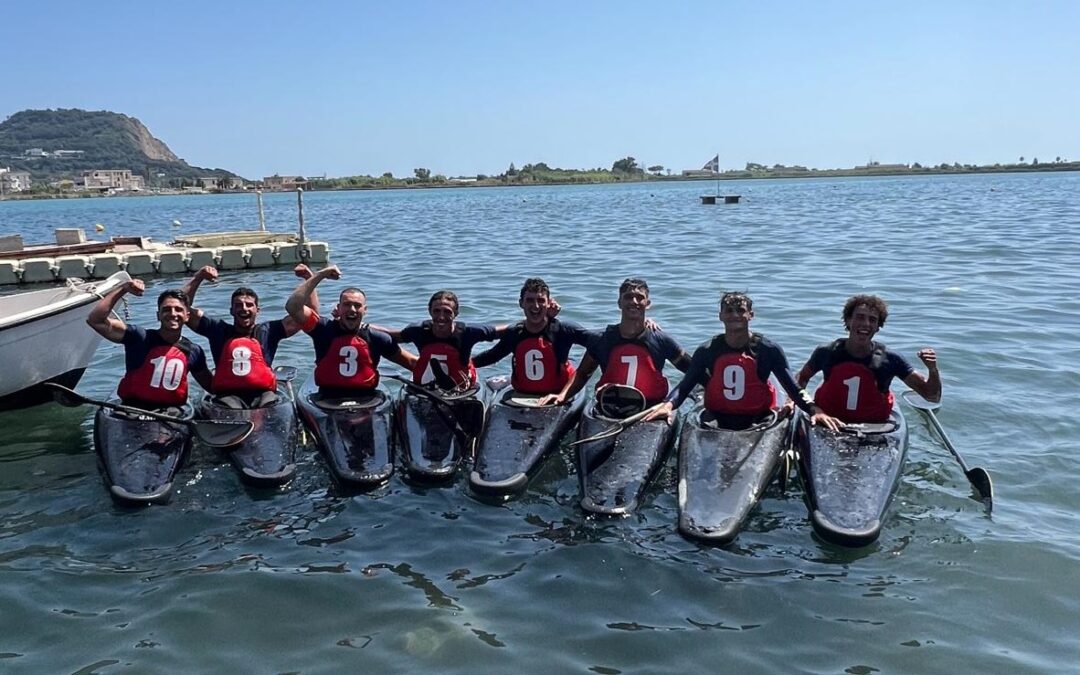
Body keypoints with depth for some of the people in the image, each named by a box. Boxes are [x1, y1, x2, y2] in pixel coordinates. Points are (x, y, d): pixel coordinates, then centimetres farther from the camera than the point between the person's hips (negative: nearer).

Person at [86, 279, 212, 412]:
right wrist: (122, 289, -14)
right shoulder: (140, 338, -3)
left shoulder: (194, 351, 7)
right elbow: (95, 320, -12)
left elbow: (212, 386, 21)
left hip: (172, 413, 3)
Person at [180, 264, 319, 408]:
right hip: (229, 395, 0)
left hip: (263, 394, 0)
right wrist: (198, 278, 7)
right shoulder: (219, 330, 17)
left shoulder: (268, 331, 16)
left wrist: (309, 279, 7)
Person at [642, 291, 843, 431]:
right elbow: (685, 386, -3)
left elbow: (793, 388, -3)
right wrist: (668, 405, -22)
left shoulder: (769, 350, -3)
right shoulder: (707, 351, 1)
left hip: (757, 421, -1)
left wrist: (815, 409, -19)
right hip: (716, 421, 1)